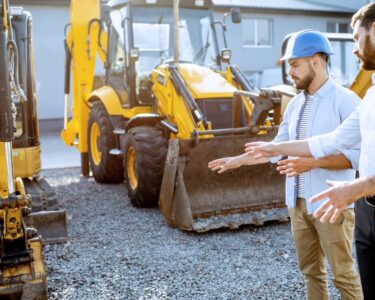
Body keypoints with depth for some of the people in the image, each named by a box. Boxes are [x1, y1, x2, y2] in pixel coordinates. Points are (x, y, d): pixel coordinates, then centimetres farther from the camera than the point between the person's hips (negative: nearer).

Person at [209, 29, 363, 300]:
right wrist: (238, 160, 11)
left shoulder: (344, 100, -12)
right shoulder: (295, 104, 10)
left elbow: (359, 154, -17)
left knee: (343, 274, 2)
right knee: (311, 270, 15)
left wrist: (313, 162, -25)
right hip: (299, 202, 7)